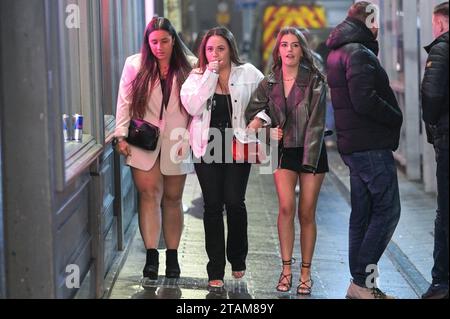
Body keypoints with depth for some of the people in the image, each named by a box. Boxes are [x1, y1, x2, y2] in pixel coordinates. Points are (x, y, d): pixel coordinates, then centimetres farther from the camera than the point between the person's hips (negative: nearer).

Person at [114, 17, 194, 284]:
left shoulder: (187, 68, 1)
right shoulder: (135, 65, 3)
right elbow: (125, 102, 5)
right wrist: (121, 135, -1)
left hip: (175, 142, 0)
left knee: (172, 198, 8)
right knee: (150, 194, -9)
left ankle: (173, 256, 15)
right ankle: (151, 255, -9)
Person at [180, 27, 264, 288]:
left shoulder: (248, 73, 1)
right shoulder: (197, 77, 3)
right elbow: (192, 107, -13)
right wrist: (211, 75, -15)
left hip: (238, 146, -1)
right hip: (208, 147, 1)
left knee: (234, 202, -6)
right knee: (213, 205, 1)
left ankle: (238, 258, 20)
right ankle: (216, 270, 7)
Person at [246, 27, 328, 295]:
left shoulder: (315, 80, -6)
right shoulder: (270, 84, 4)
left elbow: (316, 122, -11)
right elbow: (253, 112, 14)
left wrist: (310, 160, -16)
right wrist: (267, 128, -5)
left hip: (312, 152, -2)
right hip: (285, 152, 2)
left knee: (307, 213, 1)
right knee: (286, 207, -16)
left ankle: (306, 273, 11)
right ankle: (286, 269, -8)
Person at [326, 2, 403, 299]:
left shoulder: (338, 53, 18)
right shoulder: (359, 54, -14)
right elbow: (364, 101, -23)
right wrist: (396, 117, -9)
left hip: (353, 146, 10)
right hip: (371, 144, -10)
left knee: (363, 213, 12)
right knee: (387, 210, -8)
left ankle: (360, 284, 16)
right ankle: (363, 280, -10)